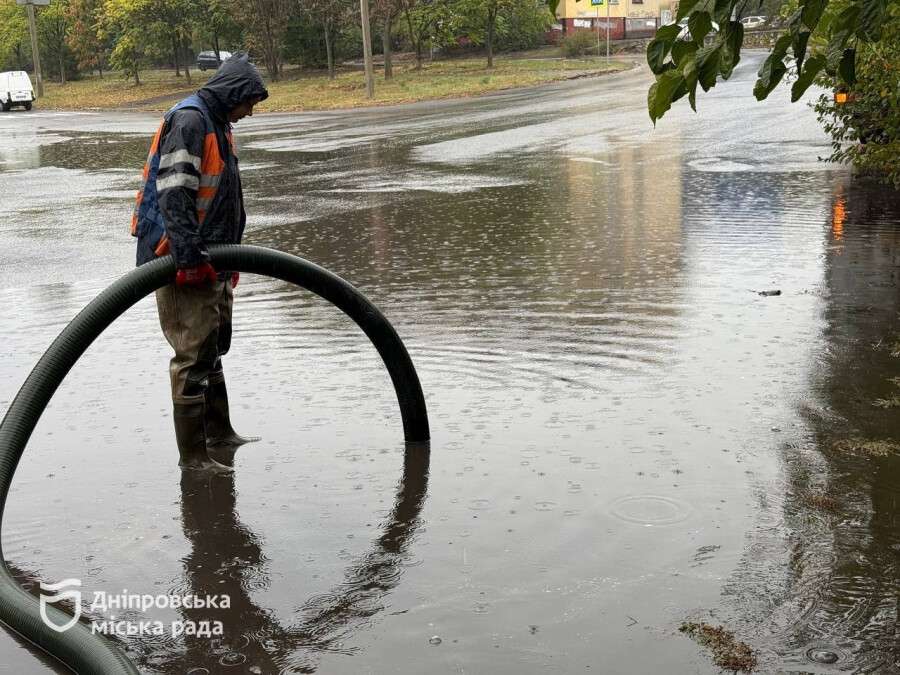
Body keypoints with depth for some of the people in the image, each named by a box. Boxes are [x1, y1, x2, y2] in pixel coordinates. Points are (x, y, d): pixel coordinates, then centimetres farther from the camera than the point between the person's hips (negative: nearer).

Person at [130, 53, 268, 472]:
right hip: (182, 262, -10)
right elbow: (173, 194, -26)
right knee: (193, 355, -6)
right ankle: (192, 453, 1)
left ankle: (219, 434, 32)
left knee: (213, 348, 18)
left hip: (208, 261, 10)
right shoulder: (189, 122, -15)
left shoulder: (216, 124, 17)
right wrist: (189, 257, -31)